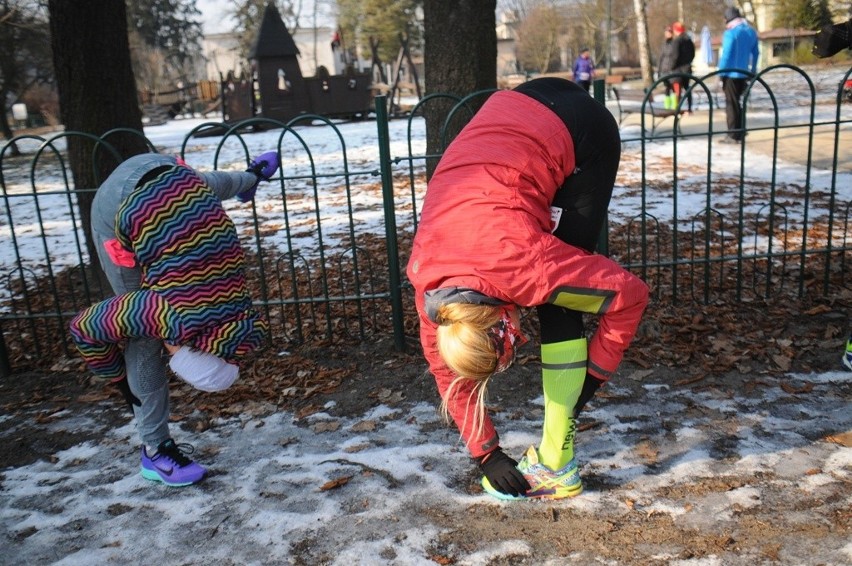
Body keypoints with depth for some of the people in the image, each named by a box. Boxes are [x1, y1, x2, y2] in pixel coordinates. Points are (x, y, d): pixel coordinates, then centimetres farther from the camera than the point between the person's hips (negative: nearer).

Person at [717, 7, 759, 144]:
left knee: (731, 104, -1)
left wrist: (721, 73, -11)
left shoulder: (730, 33, -14)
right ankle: (740, 132, 21)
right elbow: (755, 53, 14)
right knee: (737, 102, 19)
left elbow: (726, 55, -17)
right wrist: (752, 71, 20)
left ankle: (733, 135, -1)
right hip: (744, 73, 7)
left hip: (731, 73, -7)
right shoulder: (751, 32, 9)